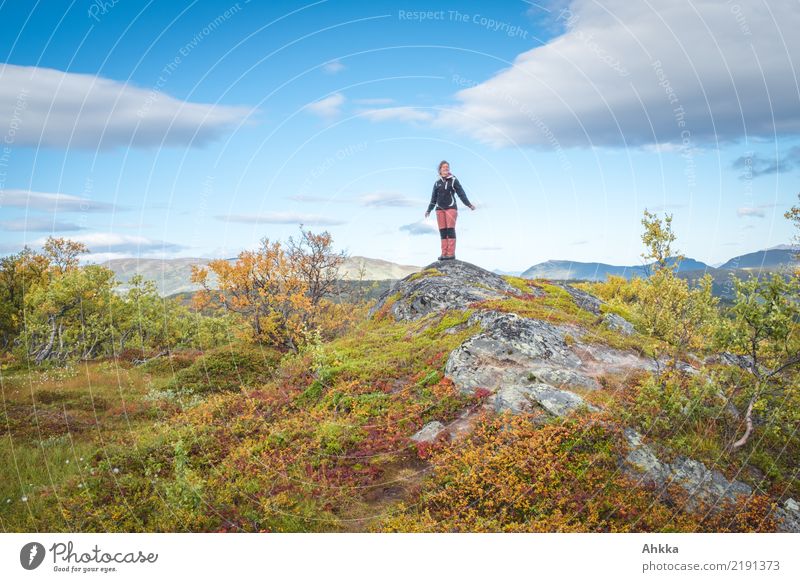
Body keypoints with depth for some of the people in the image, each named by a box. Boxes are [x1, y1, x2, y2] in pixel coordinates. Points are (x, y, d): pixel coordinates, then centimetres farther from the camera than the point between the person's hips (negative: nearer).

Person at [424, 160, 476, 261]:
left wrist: (468, 204, -11)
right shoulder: (437, 183, 14)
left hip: (451, 208, -4)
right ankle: (444, 253, 2)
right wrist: (429, 210, 24)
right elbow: (434, 198, 21)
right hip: (440, 209, 4)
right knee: (442, 231, 0)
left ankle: (451, 254, -11)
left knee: (450, 230, -9)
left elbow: (461, 193, -1)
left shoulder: (454, 180, 5)